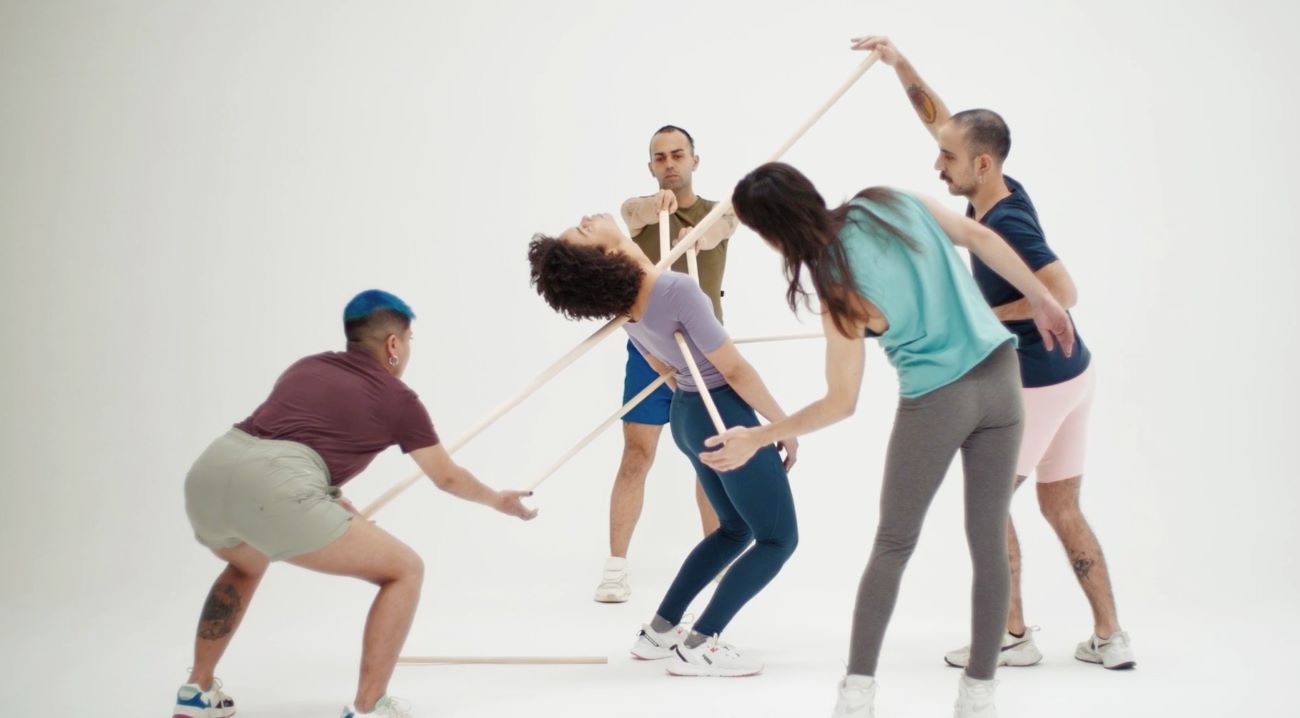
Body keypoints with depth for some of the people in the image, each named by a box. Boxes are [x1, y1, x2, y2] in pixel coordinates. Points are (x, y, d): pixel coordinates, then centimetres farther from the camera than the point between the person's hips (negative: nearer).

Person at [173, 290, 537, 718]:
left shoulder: (306, 367, 30)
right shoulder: (397, 397, 16)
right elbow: (447, 477, 30)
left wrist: (332, 505, 56)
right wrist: (499, 501, 48)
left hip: (209, 472, 7)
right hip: (273, 490, -7)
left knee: (246, 566, 40)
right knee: (405, 571, 8)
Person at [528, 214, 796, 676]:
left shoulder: (621, 297, -6)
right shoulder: (678, 291, -29)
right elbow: (735, 370, -20)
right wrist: (784, 425, -7)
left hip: (686, 414, 8)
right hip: (725, 416, -8)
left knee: (734, 529, 23)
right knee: (778, 538, 4)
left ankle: (659, 630, 19)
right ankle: (697, 646, -2)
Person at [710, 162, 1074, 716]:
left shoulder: (841, 290, -16)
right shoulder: (891, 202, -4)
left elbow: (841, 403, -10)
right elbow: (981, 238, 3)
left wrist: (755, 439, -4)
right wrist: (1041, 300, 15)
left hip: (936, 402, -5)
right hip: (999, 376, 5)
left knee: (893, 545, 12)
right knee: (989, 542, 10)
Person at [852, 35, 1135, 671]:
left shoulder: (1005, 224, -22)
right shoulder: (999, 191, 3)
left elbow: (1064, 294, -30)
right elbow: (938, 117, 11)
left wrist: (988, 317, -20)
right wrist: (897, 61, 4)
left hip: (1037, 381, -9)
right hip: (1069, 371, 9)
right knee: (1061, 507, 15)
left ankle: (1013, 637, 13)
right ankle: (1110, 637, 17)